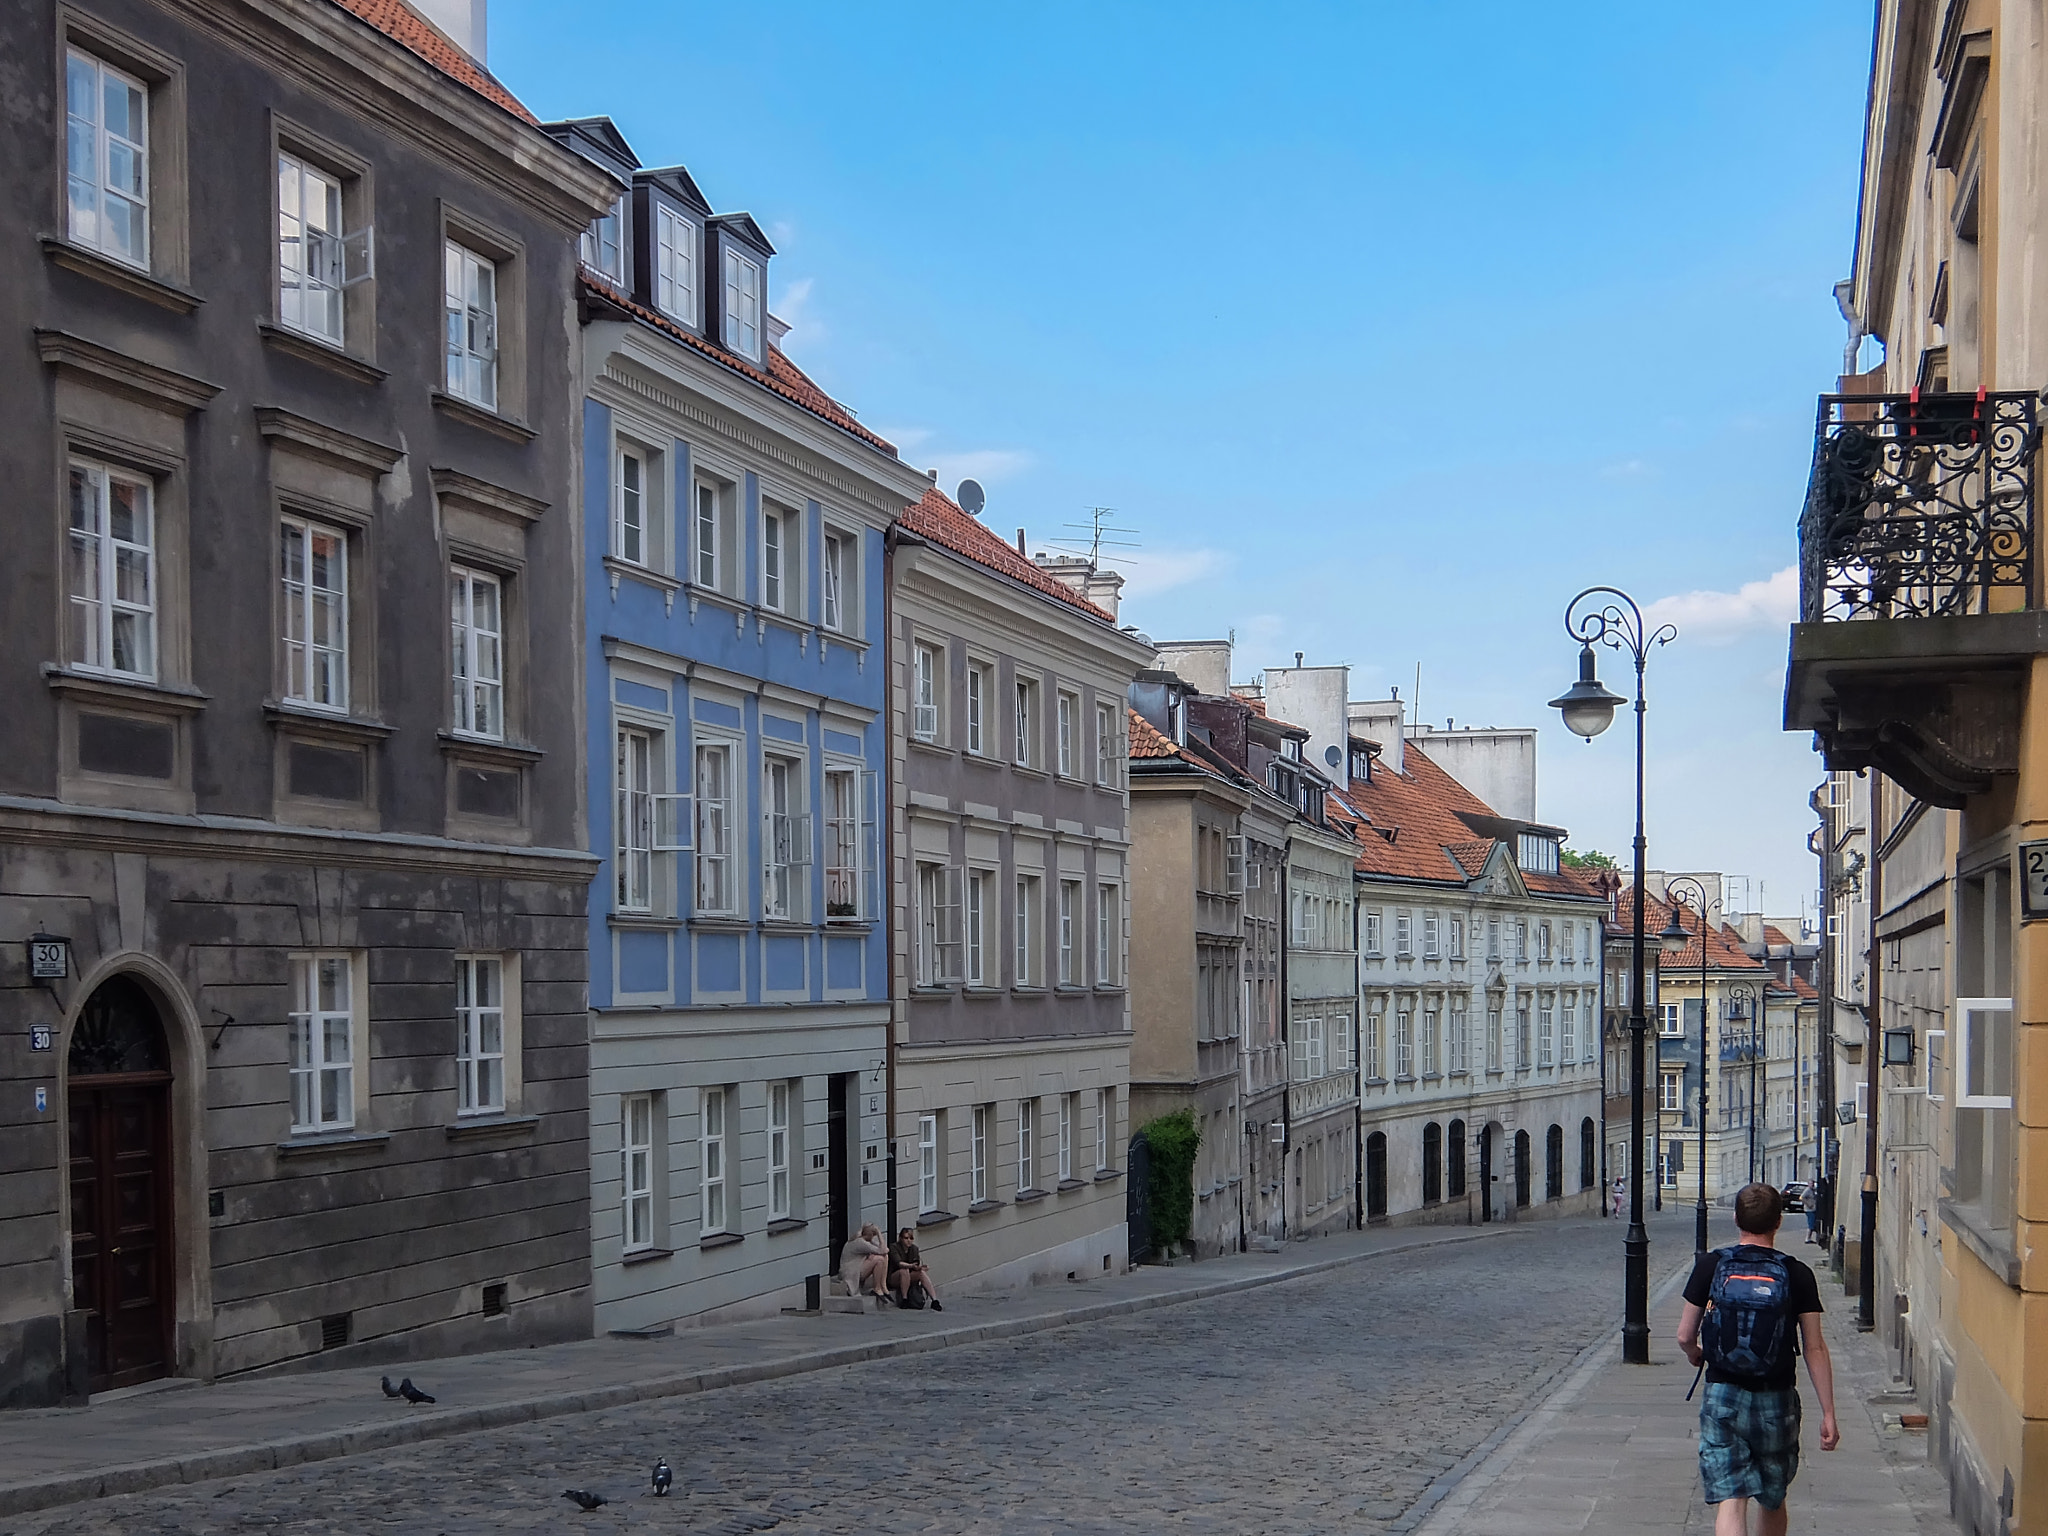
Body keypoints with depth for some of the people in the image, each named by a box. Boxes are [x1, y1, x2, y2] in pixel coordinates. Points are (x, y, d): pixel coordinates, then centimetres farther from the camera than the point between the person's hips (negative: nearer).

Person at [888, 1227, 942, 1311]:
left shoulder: (914, 1248, 7)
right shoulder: (894, 1247, -10)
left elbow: (917, 1264, -3)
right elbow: (898, 1263, -27)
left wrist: (920, 1267, -27)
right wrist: (911, 1266, -44)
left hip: (908, 1279, 5)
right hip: (892, 1278, -5)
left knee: (922, 1273, -23)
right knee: (904, 1270, -35)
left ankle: (935, 1301, -32)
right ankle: (904, 1300, -31)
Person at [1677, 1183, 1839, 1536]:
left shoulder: (1710, 1266, -4)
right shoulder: (1796, 1275, -5)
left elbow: (1685, 1336, 0)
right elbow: (1815, 1349, -5)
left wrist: (1694, 1354, 24)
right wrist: (1828, 1414, -1)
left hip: (1721, 1398, -1)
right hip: (1776, 1401, 1)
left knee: (1729, 1501, -4)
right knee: (1773, 1501, 20)